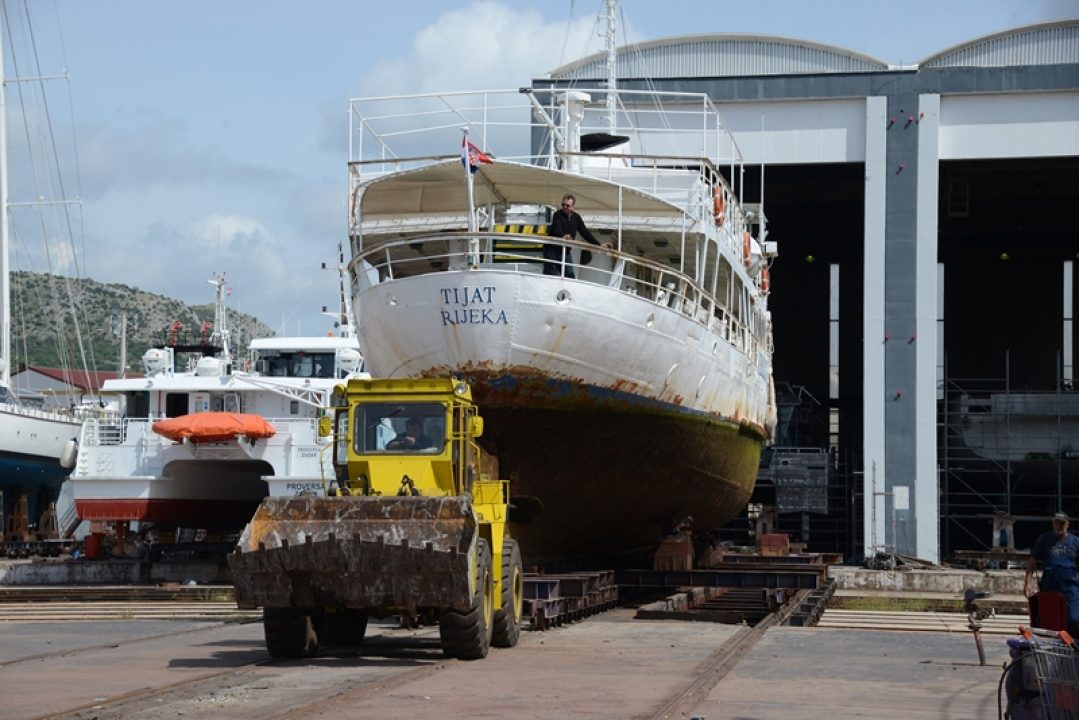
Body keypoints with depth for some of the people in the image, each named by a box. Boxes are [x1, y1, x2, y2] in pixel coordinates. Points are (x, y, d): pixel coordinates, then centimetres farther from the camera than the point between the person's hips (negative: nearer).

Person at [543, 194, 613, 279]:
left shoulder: (576, 218, 6)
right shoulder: (558, 215, -10)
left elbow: (585, 232, 6)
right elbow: (557, 229, -28)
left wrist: (599, 244, -3)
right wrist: (563, 236, -52)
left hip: (566, 251, 5)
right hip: (552, 249, -5)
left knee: (570, 276, -2)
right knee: (550, 274, -4)